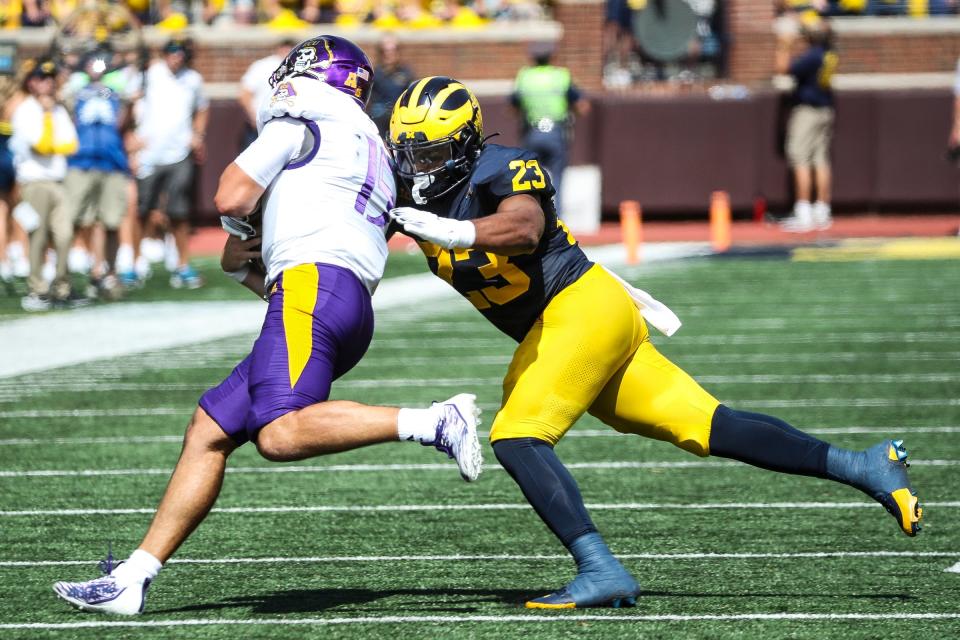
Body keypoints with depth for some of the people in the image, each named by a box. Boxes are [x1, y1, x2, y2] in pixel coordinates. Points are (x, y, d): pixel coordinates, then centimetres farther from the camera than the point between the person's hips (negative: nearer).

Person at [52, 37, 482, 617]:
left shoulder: (304, 123, 8)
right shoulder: (377, 163, 33)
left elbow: (233, 199, 7)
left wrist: (243, 235, 28)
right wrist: (246, 268, 25)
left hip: (315, 280, -9)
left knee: (281, 434, -28)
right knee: (209, 430, 7)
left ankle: (434, 422, -28)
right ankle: (133, 579, 3)